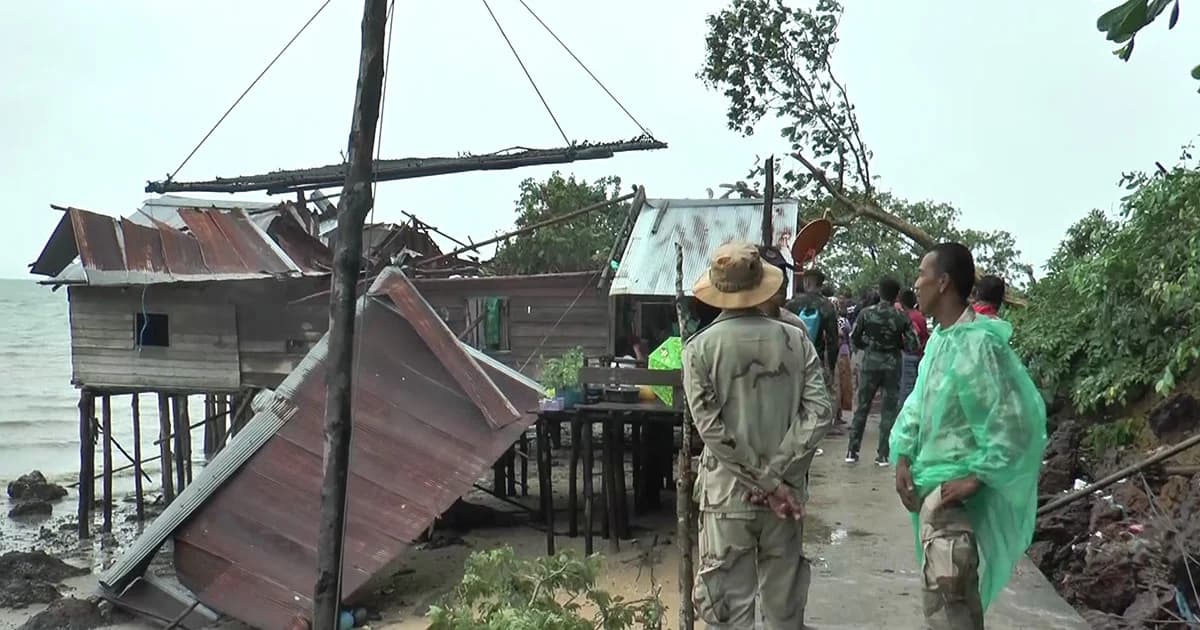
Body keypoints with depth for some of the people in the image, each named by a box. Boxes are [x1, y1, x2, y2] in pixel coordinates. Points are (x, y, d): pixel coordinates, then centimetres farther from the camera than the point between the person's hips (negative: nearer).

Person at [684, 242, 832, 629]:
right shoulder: (796, 341, 0)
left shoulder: (701, 347, -7)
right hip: (787, 492, 3)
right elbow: (819, 413, -8)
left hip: (728, 495, -2)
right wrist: (775, 475, -10)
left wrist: (764, 483, -10)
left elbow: (711, 428, -14)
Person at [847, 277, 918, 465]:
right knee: (889, 409, 7)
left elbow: (854, 339, -1)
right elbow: (912, 344, -7)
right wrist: (897, 344, 11)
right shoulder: (902, 318, -6)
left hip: (870, 363, 1)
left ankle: (852, 451, 10)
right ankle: (883, 454, 8)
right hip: (892, 365, -1)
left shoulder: (866, 314, -4)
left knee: (862, 407, 10)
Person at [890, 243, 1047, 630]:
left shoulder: (977, 344, -21)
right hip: (928, 479, 9)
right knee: (959, 594, 21)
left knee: (944, 596, -10)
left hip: (952, 485, -9)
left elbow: (1014, 421, -23)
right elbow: (918, 402, 13)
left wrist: (977, 479, -19)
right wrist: (904, 458, 1)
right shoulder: (938, 337, 7)